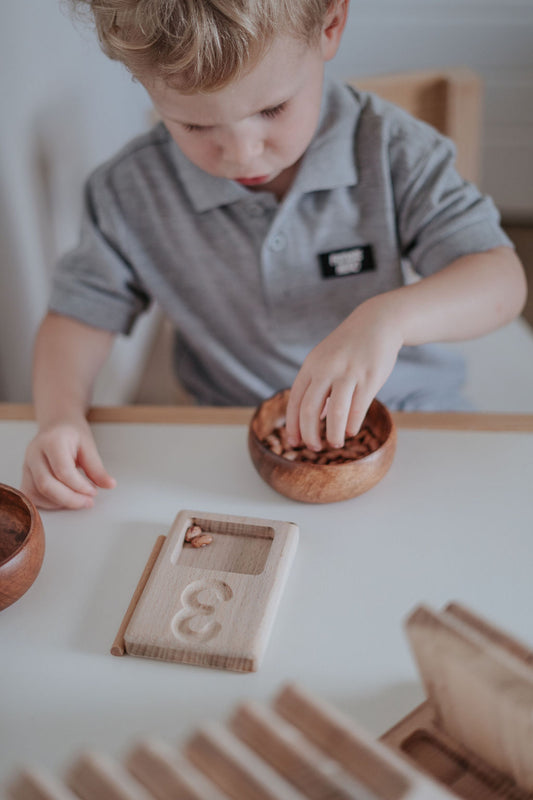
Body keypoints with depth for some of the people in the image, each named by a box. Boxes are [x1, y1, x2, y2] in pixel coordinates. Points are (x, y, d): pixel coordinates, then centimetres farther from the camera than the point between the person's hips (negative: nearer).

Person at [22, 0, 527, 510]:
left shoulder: (392, 150, -13)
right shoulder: (130, 192, -8)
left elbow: (502, 279, -15)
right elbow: (81, 311, 2)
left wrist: (387, 317, -35)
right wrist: (61, 415, -18)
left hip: (405, 411, 0)